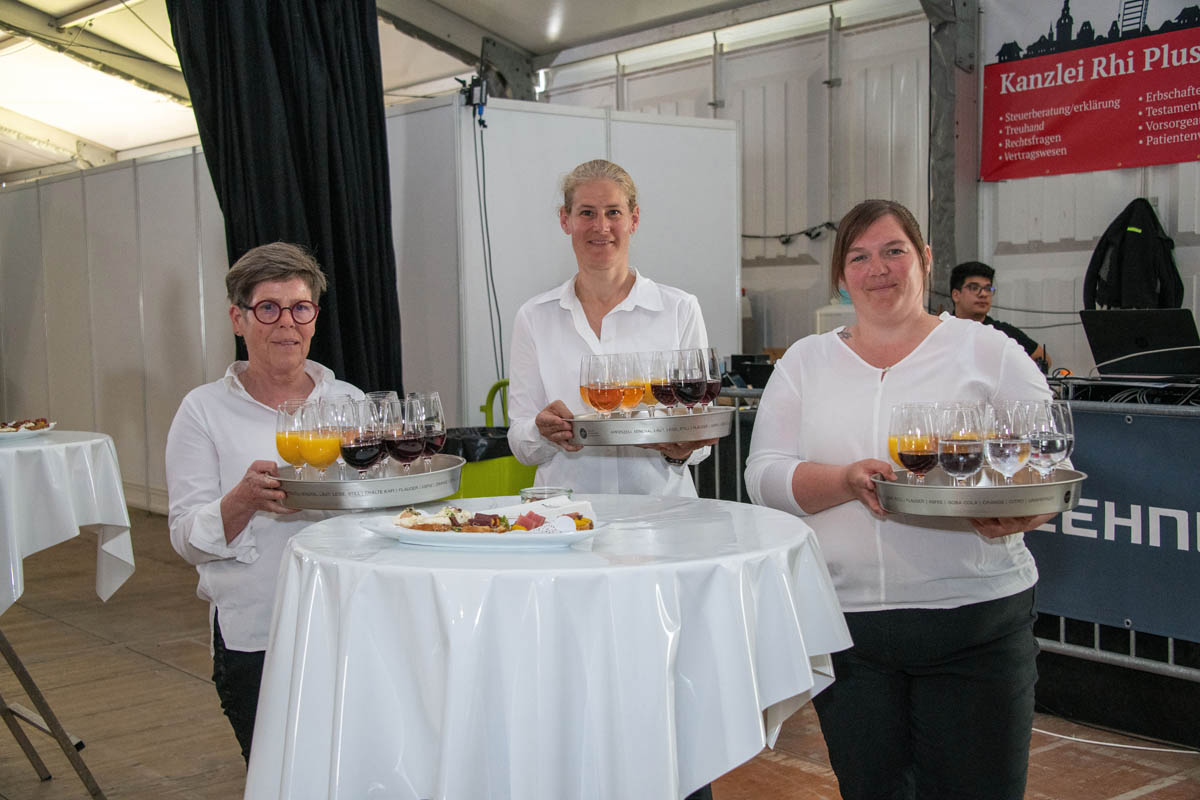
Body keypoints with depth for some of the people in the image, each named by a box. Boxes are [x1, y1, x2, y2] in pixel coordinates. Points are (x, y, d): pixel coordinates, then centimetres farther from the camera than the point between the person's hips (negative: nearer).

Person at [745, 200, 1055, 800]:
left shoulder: (987, 351, 4)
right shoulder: (804, 362, 10)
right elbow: (763, 475, 1)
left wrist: (1016, 514, -20)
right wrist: (848, 481, -18)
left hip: (975, 619, -2)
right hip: (845, 623, 2)